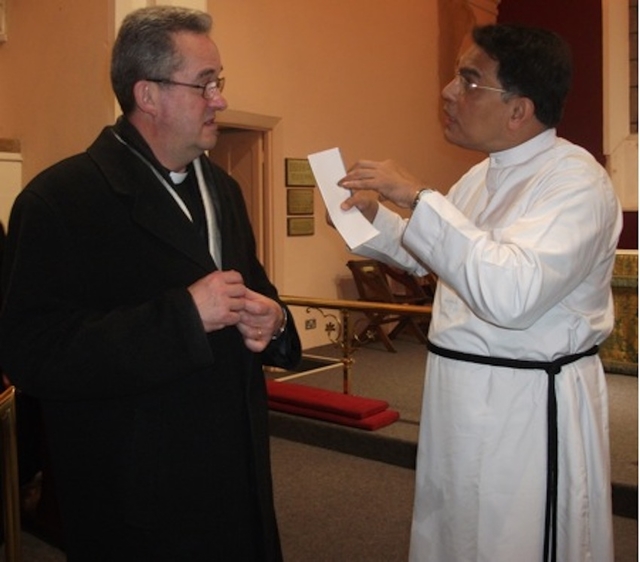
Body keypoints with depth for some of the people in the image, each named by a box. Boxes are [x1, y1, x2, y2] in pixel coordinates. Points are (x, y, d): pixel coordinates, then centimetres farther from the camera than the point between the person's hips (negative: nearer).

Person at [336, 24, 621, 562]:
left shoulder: (575, 179, -17)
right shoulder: (481, 177, 9)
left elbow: (512, 293, -32)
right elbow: (432, 257, 23)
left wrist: (419, 197, -28)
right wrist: (375, 216, 6)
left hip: (530, 405, -8)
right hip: (460, 394, 8)